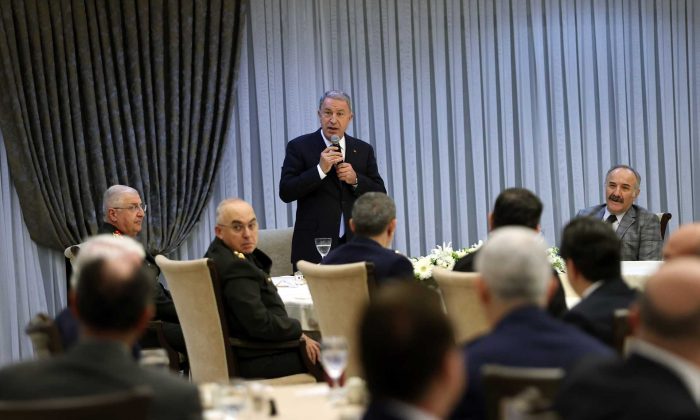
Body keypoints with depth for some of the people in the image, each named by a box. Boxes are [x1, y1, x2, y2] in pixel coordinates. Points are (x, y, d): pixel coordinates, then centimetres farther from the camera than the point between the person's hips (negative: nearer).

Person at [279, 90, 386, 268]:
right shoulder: (299, 147, 2)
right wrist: (320, 170, -15)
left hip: (354, 245, 3)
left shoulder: (364, 150, 12)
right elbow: (285, 193, -6)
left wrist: (355, 180, -8)